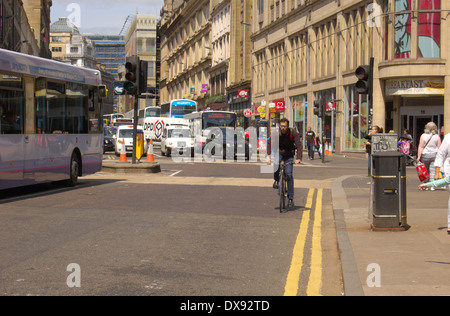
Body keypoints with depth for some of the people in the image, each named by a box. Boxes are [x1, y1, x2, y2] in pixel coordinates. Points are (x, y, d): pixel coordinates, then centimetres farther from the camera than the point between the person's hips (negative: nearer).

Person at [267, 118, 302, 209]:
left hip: (289, 155, -1)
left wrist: (299, 158, -37)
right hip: (279, 153, 1)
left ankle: (290, 198, -6)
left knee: (289, 174, -13)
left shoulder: (293, 133, -19)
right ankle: (276, 180, -3)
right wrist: (268, 156, -34)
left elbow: (299, 145, -24)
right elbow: (270, 143, -20)